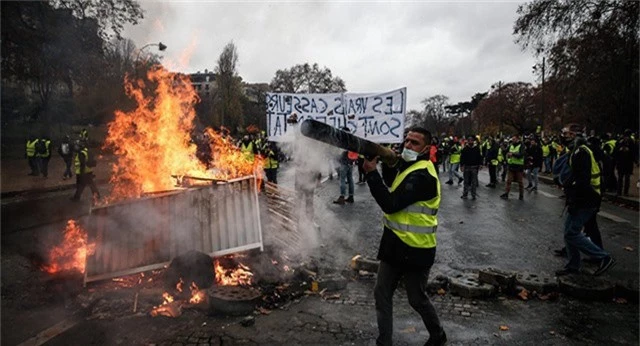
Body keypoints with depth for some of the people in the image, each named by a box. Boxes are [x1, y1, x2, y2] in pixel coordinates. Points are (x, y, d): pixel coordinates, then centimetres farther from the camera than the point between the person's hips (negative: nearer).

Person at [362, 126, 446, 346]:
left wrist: (371, 173, -26)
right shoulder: (408, 165, 9)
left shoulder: (422, 175, -23)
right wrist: (388, 162, -2)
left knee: (417, 299, 12)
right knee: (382, 294, 11)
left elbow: (391, 204, -27)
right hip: (395, 243, 9)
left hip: (415, 249, -9)